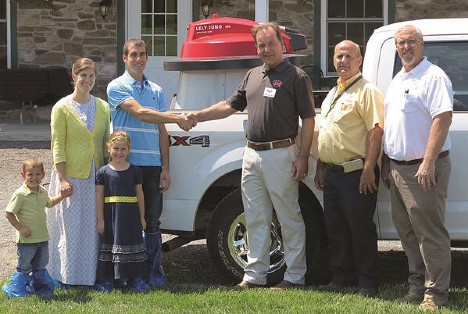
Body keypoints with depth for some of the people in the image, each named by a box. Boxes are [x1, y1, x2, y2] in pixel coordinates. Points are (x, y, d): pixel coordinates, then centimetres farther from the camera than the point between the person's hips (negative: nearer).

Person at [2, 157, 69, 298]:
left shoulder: (42, 192, 5)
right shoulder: (20, 194, -17)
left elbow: (49, 203, 28)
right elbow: (8, 213, -16)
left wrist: (62, 195, 15)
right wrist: (20, 228, -21)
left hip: (42, 238, 6)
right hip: (27, 239, -6)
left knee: (40, 267, 17)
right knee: (24, 267, 3)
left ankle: (37, 287, 33)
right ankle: (16, 290, 17)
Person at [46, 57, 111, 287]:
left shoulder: (103, 107, 9)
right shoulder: (62, 108, -4)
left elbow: (106, 143, 13)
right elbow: (58, 146, -6)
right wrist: (62, 179, -12)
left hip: (96, 176, 4)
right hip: (72, 176, -4)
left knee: (94, 227, 6)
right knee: (70, 227, -1)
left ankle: (92, 275, 14)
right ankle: (65, 277, 6)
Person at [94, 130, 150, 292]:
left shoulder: (135, 171, 4)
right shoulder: (103, 172, -1)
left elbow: (140, 194, 9)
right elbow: (99, 197, 0)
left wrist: (142, 217, 8)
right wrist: (100, 220, -3)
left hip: (131, 216, 1)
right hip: (111, 216, -1)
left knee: (133, 243, 5)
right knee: (109, 245, 4)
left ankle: (136, 278, 13)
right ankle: (106, 279, 12)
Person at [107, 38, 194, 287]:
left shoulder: (156, 91, 16)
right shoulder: (117, 87, 0)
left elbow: (161, 131, 14)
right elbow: (139, 113, -14)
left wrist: (165, 168, 7)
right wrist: (177, 118, -20)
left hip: (153, 165, 4)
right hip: (127, 164, -4)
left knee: (152, 221, 5)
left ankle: (154, 273, 10)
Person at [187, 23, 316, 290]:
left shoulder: (296, 77, -6)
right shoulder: (253, 76, 15)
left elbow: (308, 119, -8)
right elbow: (230, 105, 19)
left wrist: (303, 157, -14)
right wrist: (197, 116, 8)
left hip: (281, 155, -7)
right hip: (252, 155, 7)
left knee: (290, 219, 0)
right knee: (256, 219, 10)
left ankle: (295, 276, 7)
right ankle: (255, 275, 17)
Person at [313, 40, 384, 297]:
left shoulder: (366, 91, -8)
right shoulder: (332, 94, 20)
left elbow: (376, 131, -16)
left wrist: (369, 169, -22)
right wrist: (320, 167, 21)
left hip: (356, 173, -9)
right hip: (332, 173, 9)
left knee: (361, 228, -3)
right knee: (335, 228, 12)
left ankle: (367, 283, 4)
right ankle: (340, 278, 21)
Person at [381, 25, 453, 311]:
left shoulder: (434, 77, -10)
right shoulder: (397, 81, 18)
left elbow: (443, 118, -19)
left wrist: (428, 163, -25)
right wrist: (386, 164, 19)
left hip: (423, 168, -9)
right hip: (398, 167, 9)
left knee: (430, 232, -6)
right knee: (407, 230, 13)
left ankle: (436, 292, -1)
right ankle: (417, 286, 21)